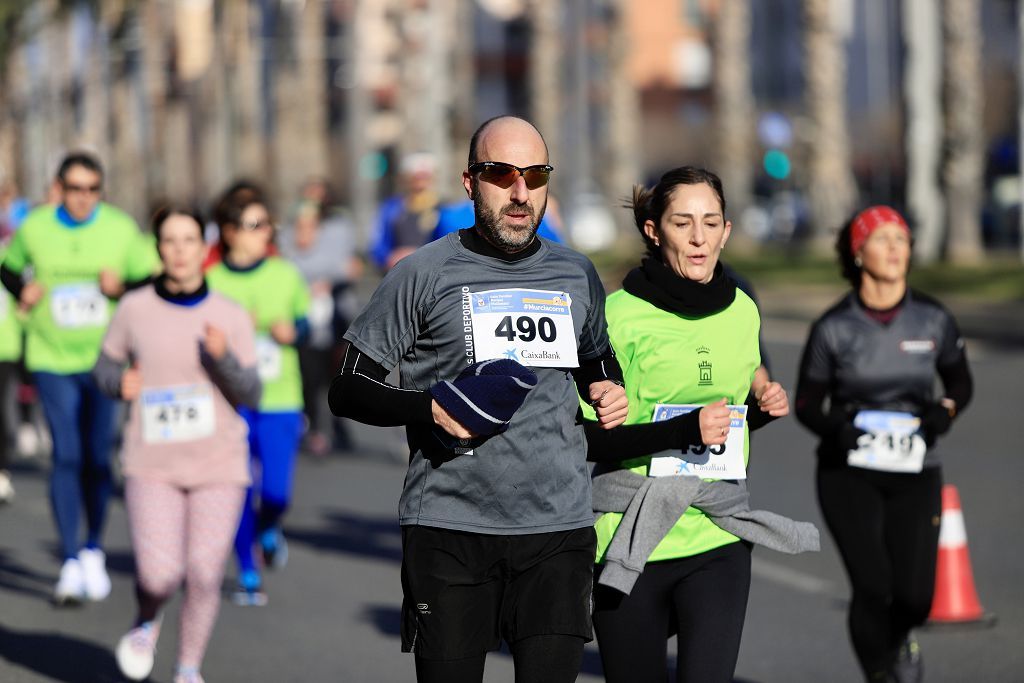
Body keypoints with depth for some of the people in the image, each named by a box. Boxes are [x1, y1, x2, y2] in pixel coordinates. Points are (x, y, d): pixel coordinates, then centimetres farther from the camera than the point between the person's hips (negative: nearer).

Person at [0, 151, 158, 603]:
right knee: (67, 457, -8)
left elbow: (153, 280, 6)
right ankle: (70, 562, -4)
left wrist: (123, 287, -13)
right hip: (52, 359, 0)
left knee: (97, 458, 3)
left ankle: (94, 549, 25)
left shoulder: (122, 229, -3)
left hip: (105, 359, 0)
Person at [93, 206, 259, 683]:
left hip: (218, 466, 0)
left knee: (204, 576, -4)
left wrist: (223, 357, -21)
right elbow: (106, 366, 13)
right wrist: (120, 381, -10)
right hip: (152, 465, 0)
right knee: (159, 576, -13)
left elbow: (250, 396, -3)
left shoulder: (232, 318, -1)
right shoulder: (134, 309, 0)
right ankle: (147, 621, 23)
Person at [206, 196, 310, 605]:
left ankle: (268, 531, 29)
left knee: (276, 493, -7)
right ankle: (248, 576, 14)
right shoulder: (211, 282, -2)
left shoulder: (286, 275, 3)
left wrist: (293, 332, -6)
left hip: (280, 401, 1)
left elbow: (305, 321, 15)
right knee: (240, 491, -2)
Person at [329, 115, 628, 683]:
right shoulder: (423, 274, 1)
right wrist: (428, 409, -14)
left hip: (558, 527, 3)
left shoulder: (577, 276, 14)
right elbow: (347, 390, 3)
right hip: (449, 529, -3)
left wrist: (610, 394, 9)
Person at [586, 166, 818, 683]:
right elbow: (587, 441, -12)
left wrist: (764, 408, 3)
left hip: (718, 543, 3)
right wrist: (683, 430, -23)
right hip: (632, 543, -3)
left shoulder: (742, 313, 8)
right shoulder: (620, 315, -8)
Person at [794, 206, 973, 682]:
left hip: (915, 473, 2)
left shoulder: (933, 320, -1)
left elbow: (961, 382, 13)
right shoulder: (833, 328, -6)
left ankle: (899, 639, 31)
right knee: (872, 585, -16)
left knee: (914, 595, -6)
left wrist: (945, 411, -9)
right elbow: (805, 403, 4)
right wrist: (835, 428, -17)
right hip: (849, 471, -2)